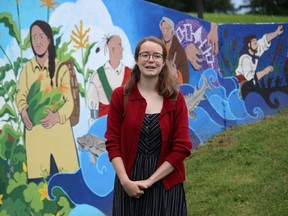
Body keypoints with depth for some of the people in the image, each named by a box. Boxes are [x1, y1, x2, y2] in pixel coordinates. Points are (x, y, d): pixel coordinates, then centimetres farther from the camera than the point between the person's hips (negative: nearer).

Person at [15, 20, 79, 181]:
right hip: (35, 133, 1)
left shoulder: (61, 68, 0)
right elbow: (20, 95, 10)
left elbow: (69, 101, -2)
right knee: (37, 179, 0)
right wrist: (23, 111, -13)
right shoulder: (27, 69, 6)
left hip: (60, 131, -1)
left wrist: (57, 116, -22)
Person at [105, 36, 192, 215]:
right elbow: (113, 142, -2)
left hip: (166, 184, 0)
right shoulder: (120, 95, 1)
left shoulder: (176, 99, 0)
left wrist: (150, 181, -11)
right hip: (129, 184, 0)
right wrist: (125, 180, -14)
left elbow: (182, 147, -5)